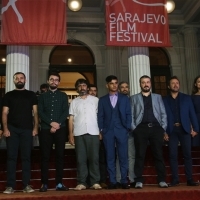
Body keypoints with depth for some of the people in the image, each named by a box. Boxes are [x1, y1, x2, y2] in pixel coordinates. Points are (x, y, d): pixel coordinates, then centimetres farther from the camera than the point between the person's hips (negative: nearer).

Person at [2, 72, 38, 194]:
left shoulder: (31, 95, 11)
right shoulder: (9, 95, 10)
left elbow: (35, 112, 7)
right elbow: (5, 113, 6)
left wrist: (35, 127, -4)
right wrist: (5, 128, -6)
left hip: (27, 130, 0)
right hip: (12, 129, 0)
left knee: (26, 157, 2)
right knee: (11, 157, -1)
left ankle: (26, 185, 7)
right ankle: (10, 185, 2)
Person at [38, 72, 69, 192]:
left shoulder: (63, 96, 12)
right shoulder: (43, 96, 13)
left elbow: (66, 112, 2)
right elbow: (40, 112, 2)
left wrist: (57, 125, -10)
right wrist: (51, 123, -11)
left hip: (60, 129, 0)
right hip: (46, 129, 0)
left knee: (60, 156, 1)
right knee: (45, 156, -1)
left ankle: (59, 183, 5)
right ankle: (44, 183, 3)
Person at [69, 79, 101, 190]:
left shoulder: (95, 100, 10)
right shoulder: (74, 102, 14)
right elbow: (71, 119, 11)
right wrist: (70, 134, 3)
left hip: (93, 132, -1)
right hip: (79, 133, 1)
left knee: (94, 158, -1)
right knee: (81, 158, 1)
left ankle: (95, 182, 3)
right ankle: (81, 182, 3)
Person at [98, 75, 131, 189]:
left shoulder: (124, 98, 12)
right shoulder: (102, 100, 13)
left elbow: (128, 114, 8)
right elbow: (100, 116, 8)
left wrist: (128, 128, -3)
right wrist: (101, 130, -2)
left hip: (121, 131, 0)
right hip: (108, 131, 1)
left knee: (123, 157, -1)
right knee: (110, 157, 1)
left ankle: (124, 181, 5)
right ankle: (112, 182, 5)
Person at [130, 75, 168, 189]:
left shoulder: (158, 97, 18)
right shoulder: (134, 98, 14)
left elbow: (163, 114, 12)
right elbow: (131, 115, 6)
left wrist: (163, 128, 1)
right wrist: (134, 128, -5)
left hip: (156, 128, 1)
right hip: (141, 128, -1)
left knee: (159, 154, 0)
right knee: (140, 155, -2)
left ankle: (162, 180, 6)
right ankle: (139, 181, 2)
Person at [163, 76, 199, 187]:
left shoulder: (186, 98, 10)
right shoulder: (165, 100, 8)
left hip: (185, 129, 0)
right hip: (172, 130, 0)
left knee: (187, 154, 1)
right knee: (173, 155, 0)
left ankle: (189, 179, 7)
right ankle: (175, 179, 7)